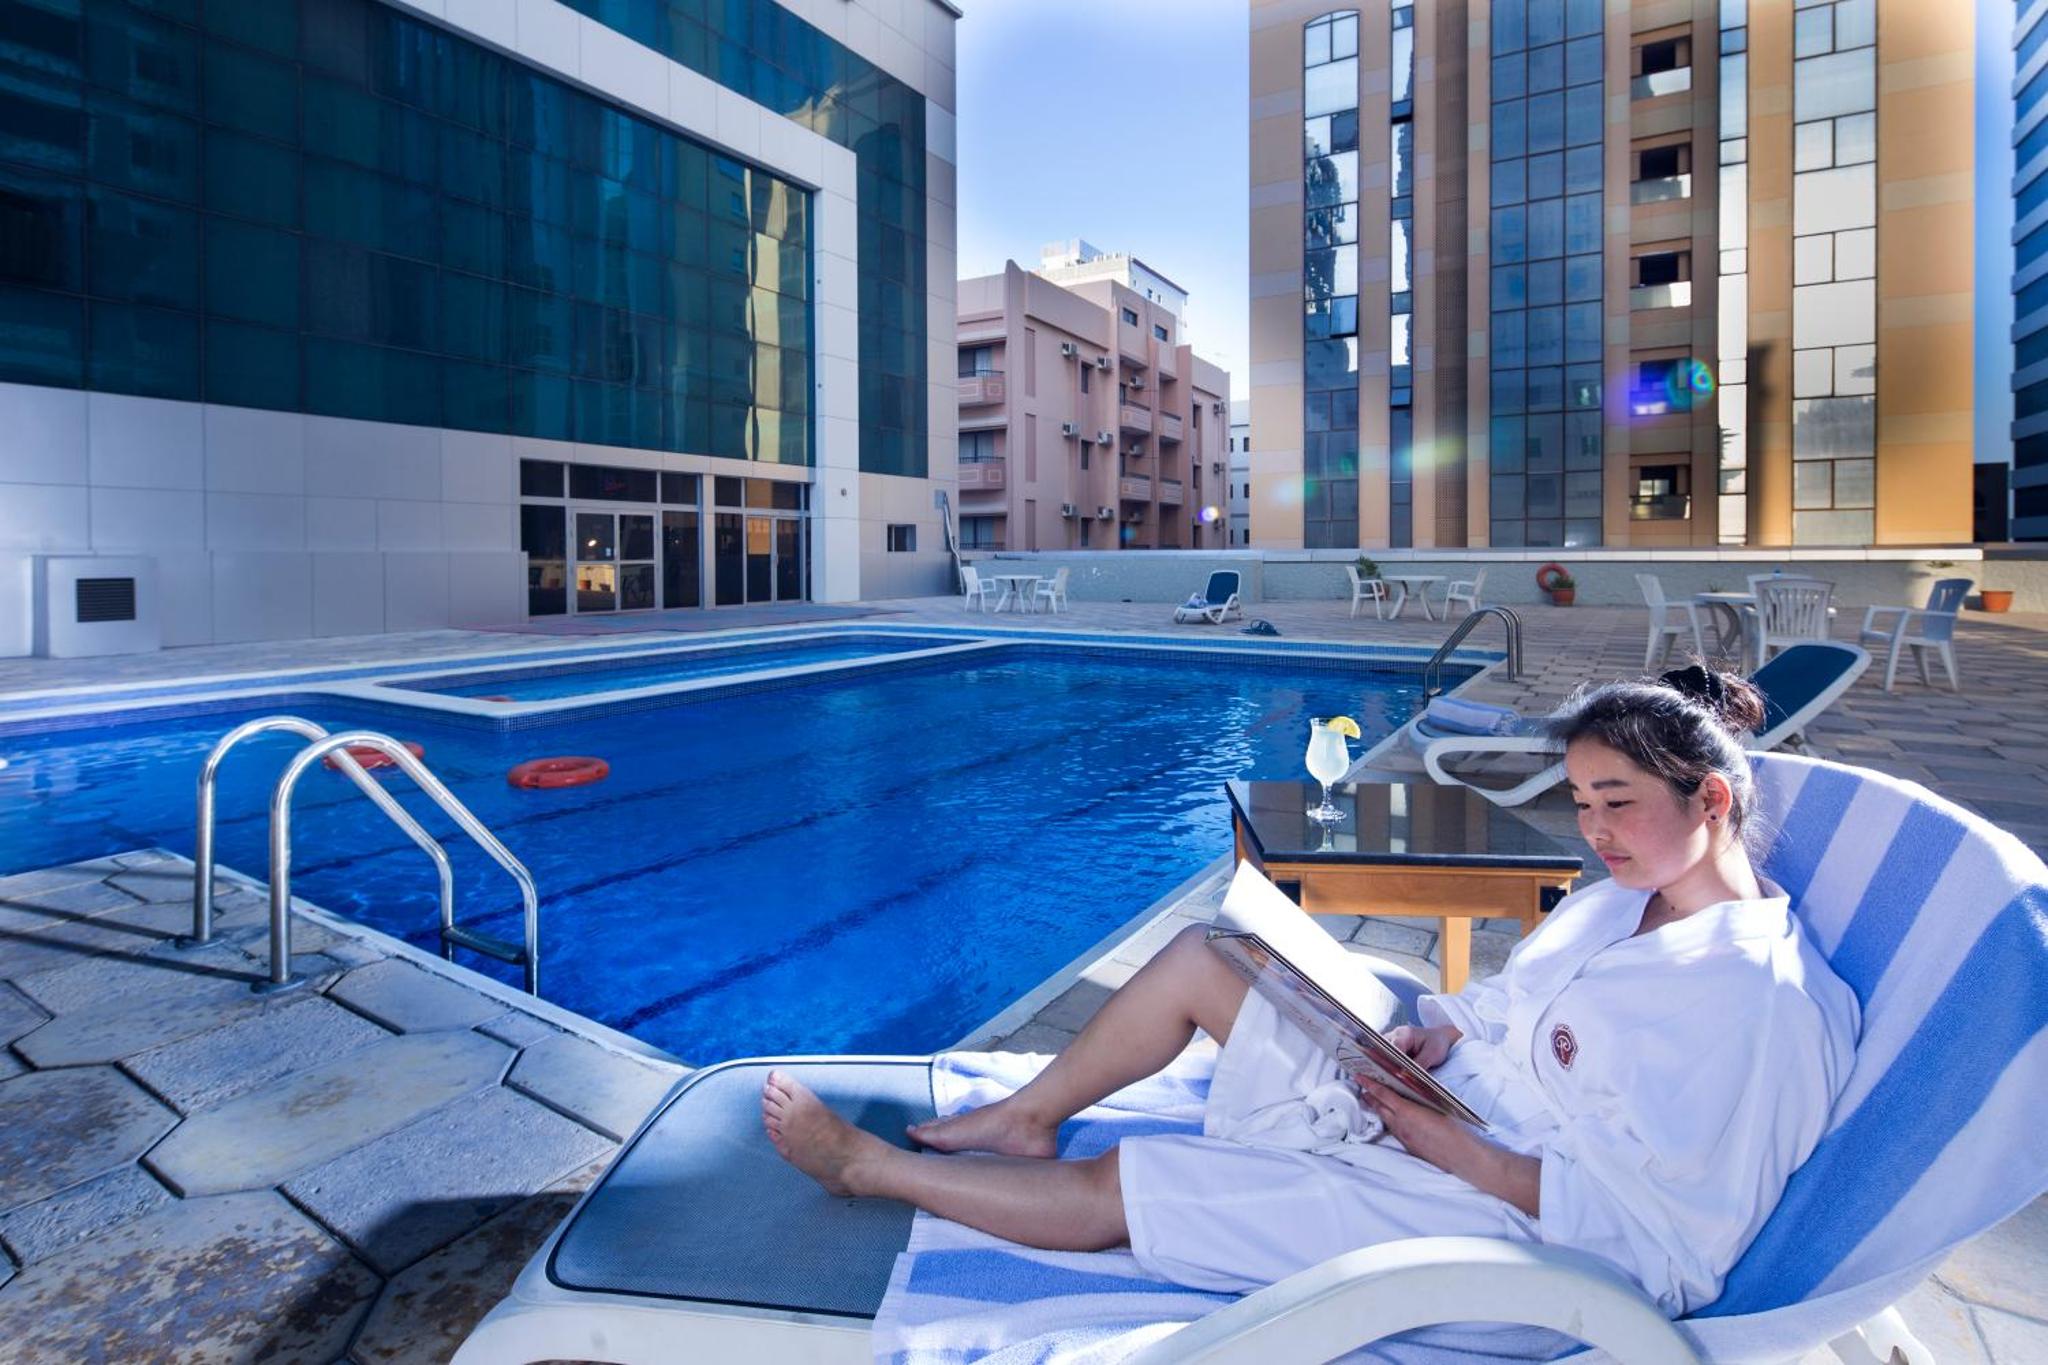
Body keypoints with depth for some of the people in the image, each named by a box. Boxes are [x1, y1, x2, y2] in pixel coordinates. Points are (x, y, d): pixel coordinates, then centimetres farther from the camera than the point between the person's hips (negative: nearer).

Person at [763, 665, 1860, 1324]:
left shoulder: (1761, 1003, -21)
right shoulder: (1626, 897, 7)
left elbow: (1633, 1222, -23)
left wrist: (1451, 1147, -23)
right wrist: (1431, 1036, -5)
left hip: (1502, 1215, -9)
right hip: (1436, 1100, 9)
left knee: (1113, 1187, -11)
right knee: (1197, 958, 3)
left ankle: (864, 1164, 10)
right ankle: (1025, 1119, 19)